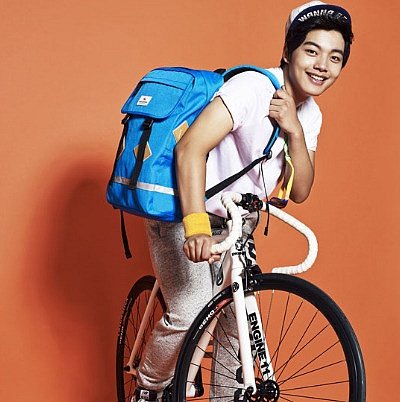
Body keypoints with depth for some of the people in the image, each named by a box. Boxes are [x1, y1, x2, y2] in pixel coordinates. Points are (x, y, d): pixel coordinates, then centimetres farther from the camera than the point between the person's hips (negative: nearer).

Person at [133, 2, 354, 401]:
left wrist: (293, 130, -20)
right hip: (184, 212, -7)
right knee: (191, 315, -17)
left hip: (236, 224, 8)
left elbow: (299, 191, -4)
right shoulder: (253, 87, -23)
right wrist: (197, 225, -44)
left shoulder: (309, 115, 1)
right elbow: (191, 147, -33)